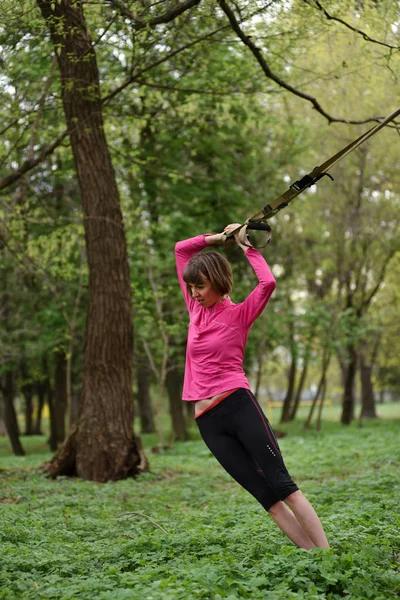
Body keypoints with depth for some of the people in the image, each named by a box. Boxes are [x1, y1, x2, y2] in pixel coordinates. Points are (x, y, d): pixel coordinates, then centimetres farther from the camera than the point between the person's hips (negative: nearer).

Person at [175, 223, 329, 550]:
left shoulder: (239, 313, 2)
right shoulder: (196, 309, 15)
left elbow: (268, 283, -18)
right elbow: (181, 249, 19)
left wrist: (245, 245, -4)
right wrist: (220, 237, 12)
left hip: (239, 405, -4)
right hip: (208, 421, 5)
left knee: (281, 485, -10)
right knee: (265, 495, 0)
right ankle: (312, 554, 2)